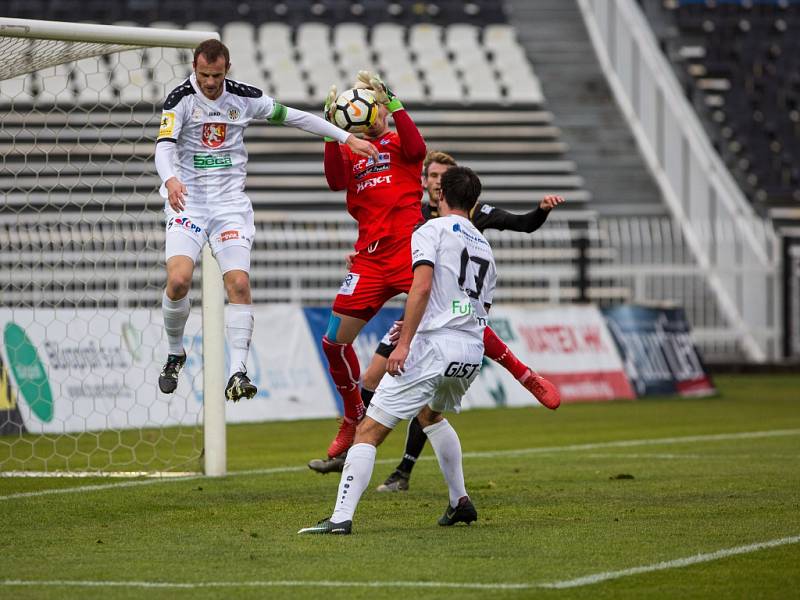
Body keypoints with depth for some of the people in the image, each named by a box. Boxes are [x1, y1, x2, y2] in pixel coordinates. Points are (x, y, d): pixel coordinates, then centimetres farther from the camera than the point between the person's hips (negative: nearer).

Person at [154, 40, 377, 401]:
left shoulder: (244, 98, 2)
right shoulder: (180, 99, -7)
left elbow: (294, 117, 11)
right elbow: (164, 146, -18)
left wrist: (346, 138, 8)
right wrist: (170, 179, -40)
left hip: (229, 202, 2)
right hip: (187, 200, -2)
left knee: (239, 283, -15)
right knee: (178, 280, -20)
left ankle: (237, 372, -16)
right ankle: (175, 354, 6)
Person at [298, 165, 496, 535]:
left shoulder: (431, 231, 1)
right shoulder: (484, 248, 22)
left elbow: (423, 285, -15)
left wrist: (404, 342, -19)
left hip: (433, 347, -7)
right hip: (473, 352, 7)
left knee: (369, 432, -7)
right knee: (431, 414, 36)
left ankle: (341, 517, -18)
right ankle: (460, 502, 31)